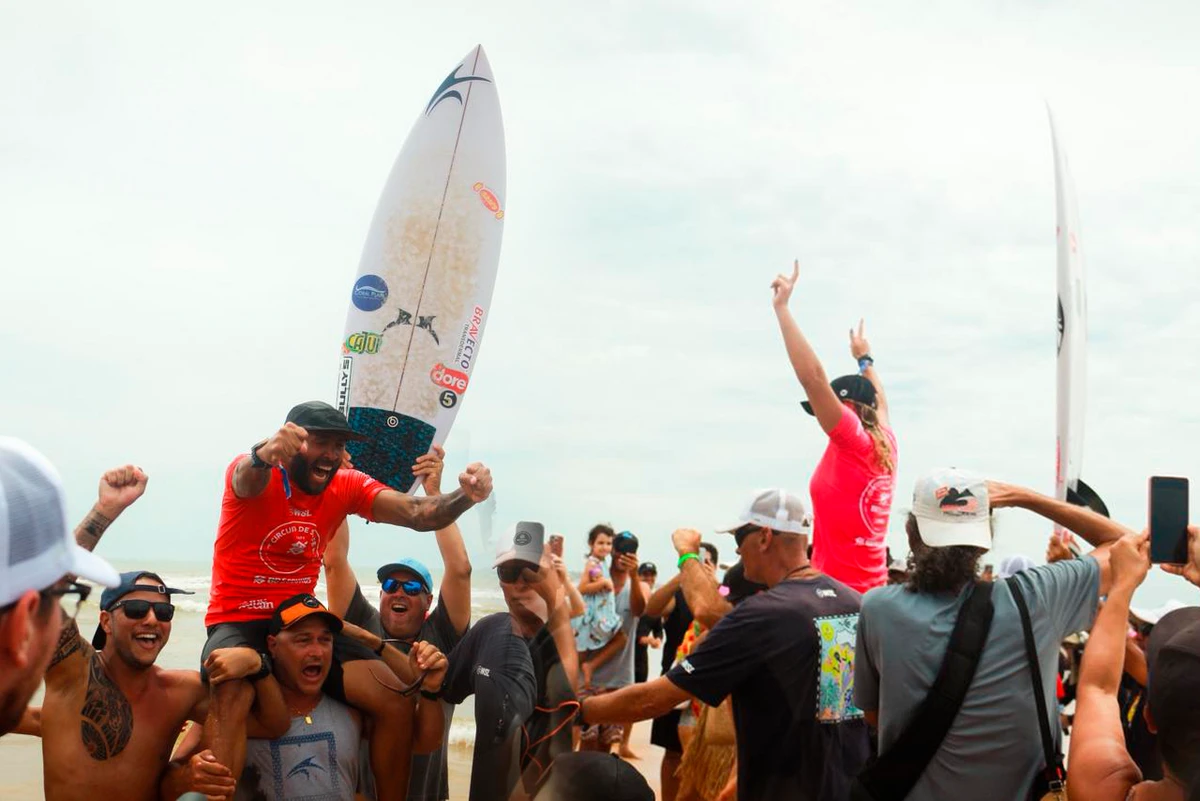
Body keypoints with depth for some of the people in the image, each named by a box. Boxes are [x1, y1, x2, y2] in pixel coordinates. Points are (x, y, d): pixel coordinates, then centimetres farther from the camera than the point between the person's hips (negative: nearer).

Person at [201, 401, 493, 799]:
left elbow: (417, 513, -16)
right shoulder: (253, 474, -15)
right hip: (238, 622, -5)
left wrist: (465, 495, -39)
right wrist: (263, 454, -68)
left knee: (394, 699, -8)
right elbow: (248, 478, -42)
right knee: (232, 691, -38)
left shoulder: (346, 486, -3)